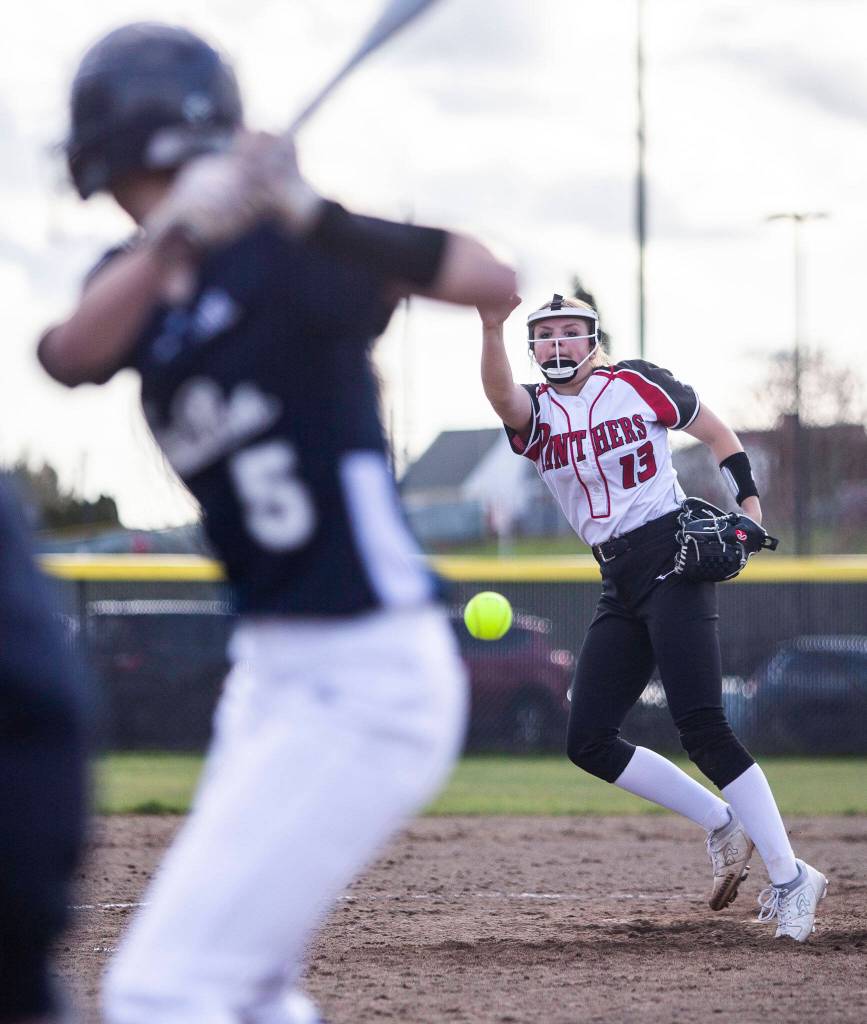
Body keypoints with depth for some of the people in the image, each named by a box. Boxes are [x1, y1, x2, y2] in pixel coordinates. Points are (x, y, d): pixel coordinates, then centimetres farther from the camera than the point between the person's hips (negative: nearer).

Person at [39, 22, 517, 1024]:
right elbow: (73, 351, -16)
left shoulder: (285, 250, -14)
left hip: (363, 685, -9)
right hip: (272, 669, 9)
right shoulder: (136, 281, 7)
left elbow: (492, 283, -28)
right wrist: (176, 236, -34)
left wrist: (315, 217, -43)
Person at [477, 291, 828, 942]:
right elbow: (500, 393, -18)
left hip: (674, 560, -6)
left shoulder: (638, 384, 1)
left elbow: (718, 433, 13)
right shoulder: (534, 413, 7)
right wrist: (492, 328, -38)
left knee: (701, 728, -20)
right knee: (588, 742, -3)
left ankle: (790, 879, -19)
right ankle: (722, 825, 9)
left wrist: (748, 502, -2)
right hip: (619, 586, 6)